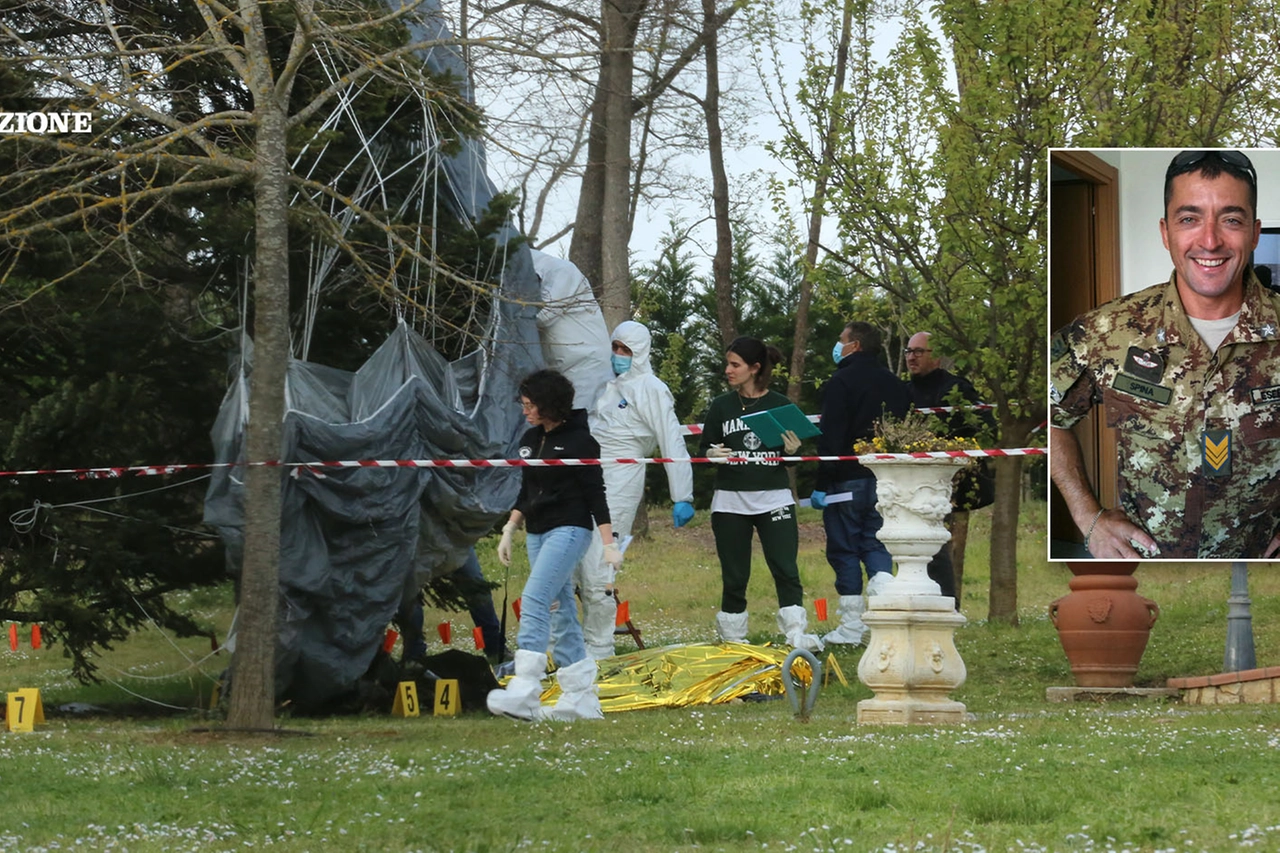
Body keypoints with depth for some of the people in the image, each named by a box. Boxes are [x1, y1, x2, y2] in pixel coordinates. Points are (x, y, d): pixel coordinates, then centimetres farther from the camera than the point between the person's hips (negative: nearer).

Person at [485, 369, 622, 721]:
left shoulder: (578, 440, -9)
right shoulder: (530, 440, 13)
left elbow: (595, 494, -10)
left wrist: (609, 543, -13)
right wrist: (509, 530, 16)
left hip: (569, 530, -8)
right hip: (536, 533, 8)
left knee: (535, 600, -21)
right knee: (559, 611, 7)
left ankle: (524, 693, -28)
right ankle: (581, 698, 10)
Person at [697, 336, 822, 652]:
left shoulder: (781, 406, 4)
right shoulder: (721, 407, 6)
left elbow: (793, 454, 10)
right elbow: (702, 451, 9)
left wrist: (793, 451, -12)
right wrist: (712, 454, -13)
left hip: (775, 498, -1)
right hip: (731, 501, 1)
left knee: (786, 569, -11)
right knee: (734, 575, 3)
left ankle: (796, 635, -14)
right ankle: (732, 640, 12)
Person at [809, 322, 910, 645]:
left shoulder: (840, 383, -10)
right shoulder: (894, 384, 12)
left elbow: (830, 439, -15)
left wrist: (821, 484, -13)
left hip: (847, 481, -6)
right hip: (886, 481, 6)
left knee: (844, 549, 1)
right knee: (875, 545, 13)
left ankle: (852, 627, 0)